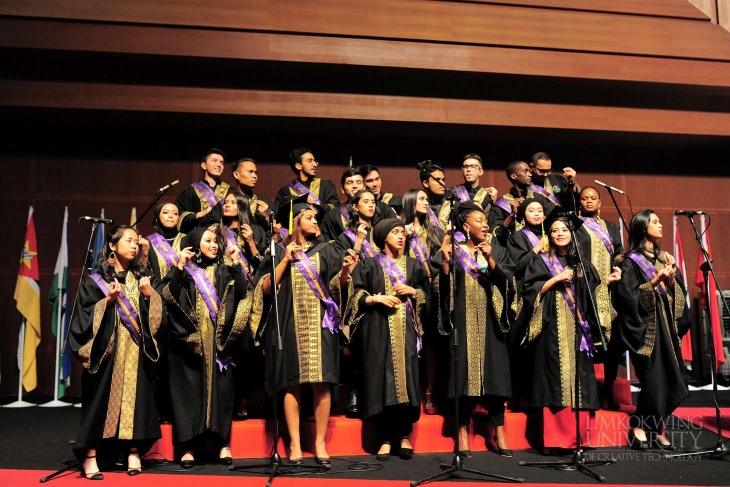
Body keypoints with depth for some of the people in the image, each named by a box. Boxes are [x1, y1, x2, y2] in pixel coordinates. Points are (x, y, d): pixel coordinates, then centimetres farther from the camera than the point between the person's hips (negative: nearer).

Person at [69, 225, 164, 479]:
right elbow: (85, 316, -4)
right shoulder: (96, 280, 3)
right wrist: (108, 300, -15)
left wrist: (149, 295, -9)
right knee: (101, 400, -6)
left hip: (136, 351, 3)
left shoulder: (143, 278, 13)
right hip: (106, 350, -3)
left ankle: (134, 453, 5)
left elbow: (158, 314, 7)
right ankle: (89, 456, 0)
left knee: (135, 398, -1)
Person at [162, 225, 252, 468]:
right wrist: (179, 267, -16)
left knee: (220, 388, 2)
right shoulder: (184, 271, 5)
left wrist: (236, 264, -8)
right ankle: (188, 446, 3)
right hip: (189, 339, -2)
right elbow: (170, 297, -10)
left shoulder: (225, 270, 12)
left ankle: (223, 443, 8)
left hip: (219, 340, 2)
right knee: (190, 389, -1)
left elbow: (242, 293, -3)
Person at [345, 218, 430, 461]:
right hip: (378, 329, -2)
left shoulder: (414, 265, 15)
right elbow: (357, 295, 2)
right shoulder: (370, 264, 6)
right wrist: (377, 298, -13)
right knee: (382, 378, -6)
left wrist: (412, 292, -3)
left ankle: (404, 435, 5)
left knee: (406, 377, -5)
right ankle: (385, 439, -1)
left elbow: (426, 296, 16)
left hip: (406, 329, 2)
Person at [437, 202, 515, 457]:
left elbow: (508, 281, -3)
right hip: (464, 323, -2)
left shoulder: (497, 250, 10)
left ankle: (499, 433, 7)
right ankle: (463, 433, 4)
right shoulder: (453, 251, 4)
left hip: (491, 322, 2)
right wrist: (445, 263, -18)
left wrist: (490, 261, -17)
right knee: (465, 374, -4)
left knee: (495, 373, 0)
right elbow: (445, 288, -3)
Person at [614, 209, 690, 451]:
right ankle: (639, 427, 6)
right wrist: (655, 281, -19)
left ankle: (656, 429, 12)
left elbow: (677, 293, 13)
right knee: (654, 378, -8)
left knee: (669, 378, 4)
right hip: (647, 327, -6)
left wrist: (671, 278, -6)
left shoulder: (664, 257, 15)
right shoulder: (632, 261, -5)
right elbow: (627, 295, -15)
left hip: (668, 325, 7)